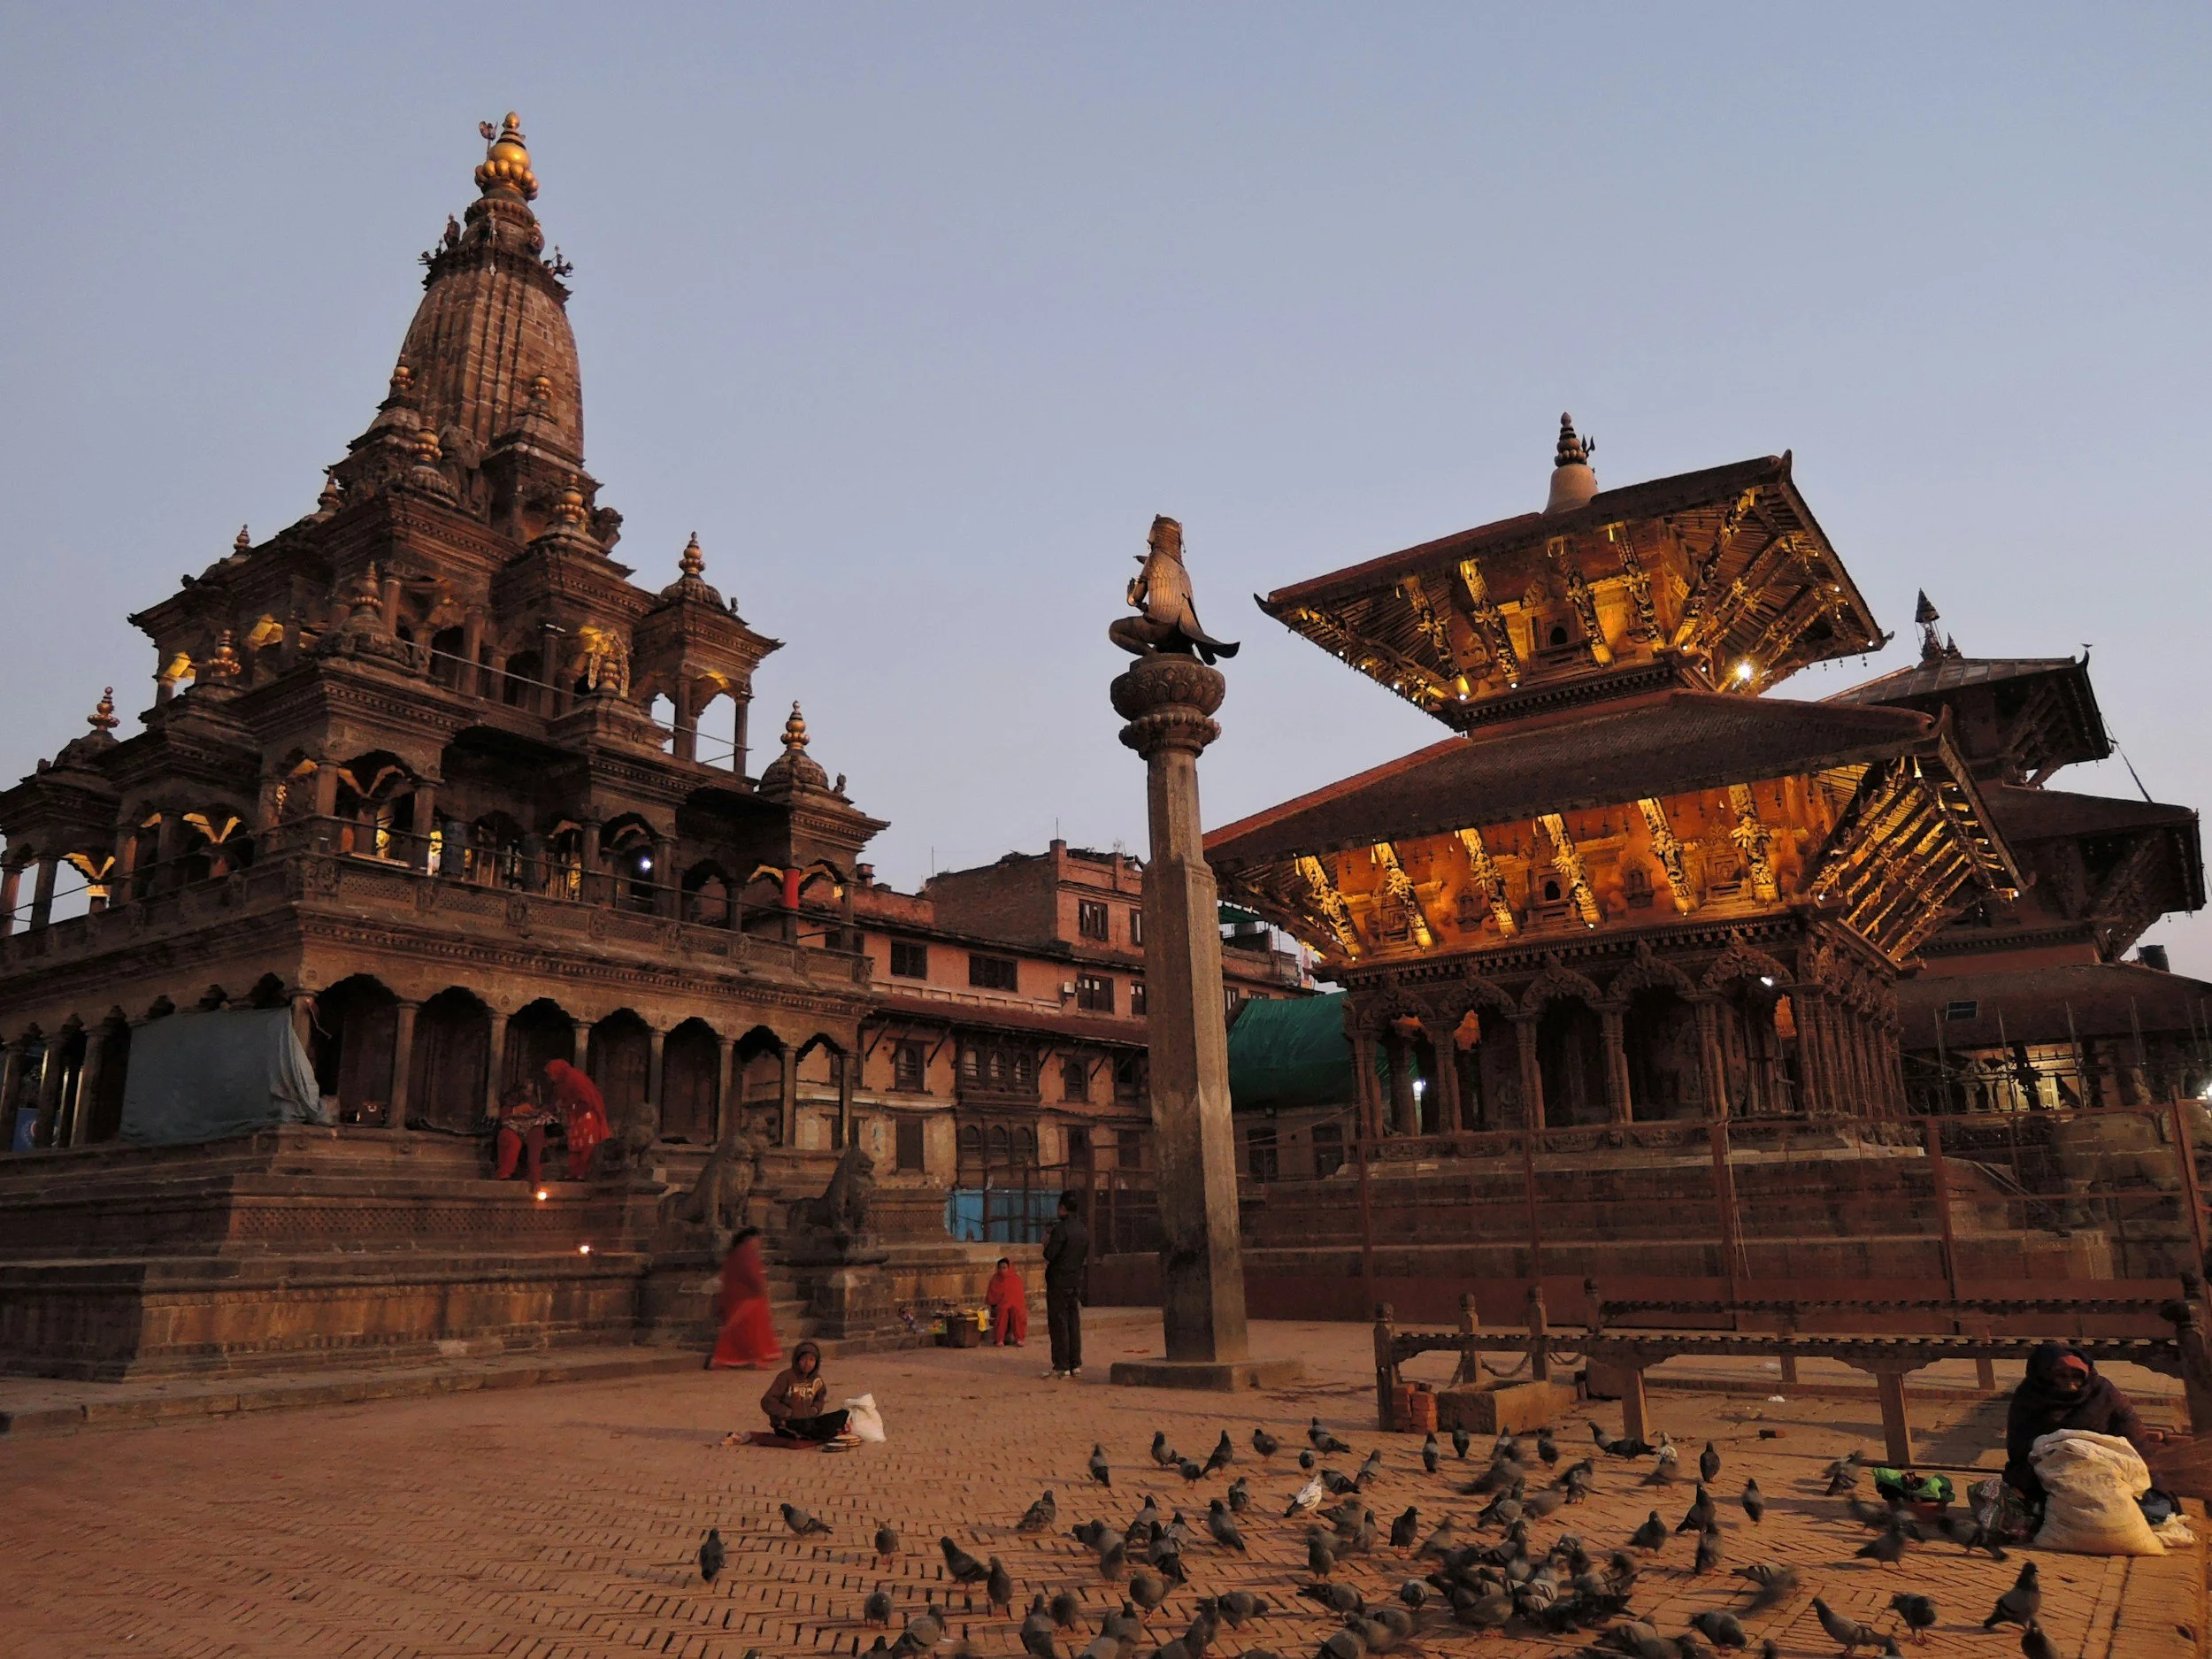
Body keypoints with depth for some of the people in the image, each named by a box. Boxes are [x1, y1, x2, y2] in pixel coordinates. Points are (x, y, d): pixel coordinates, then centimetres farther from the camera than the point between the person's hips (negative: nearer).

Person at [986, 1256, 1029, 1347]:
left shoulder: (1016, 1278, 5)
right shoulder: (995, 1279, 7)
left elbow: (1020, 1296, 5)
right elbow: (990, 1298, 9)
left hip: (1015, 1305, 0)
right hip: (1001, 1305, 0)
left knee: (1016, 1310, -34)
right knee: (1003, 1310, -34)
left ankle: (1019, 1339, -31)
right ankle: (1000, 1339, -35)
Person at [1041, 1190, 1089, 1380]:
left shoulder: (1060, 1228, -16)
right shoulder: (1084, 1230, 8)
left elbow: (1049, 1255, -18)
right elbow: (1087, 1259, 13)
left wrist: (1047, 1243, 0)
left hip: (1059, 1281, -7)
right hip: (1076, 1282, 7)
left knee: (1058, 1324, -2)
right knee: (1074, 1323, 11)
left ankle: (1061, 1366, -1)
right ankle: (1076, 1365, 12)